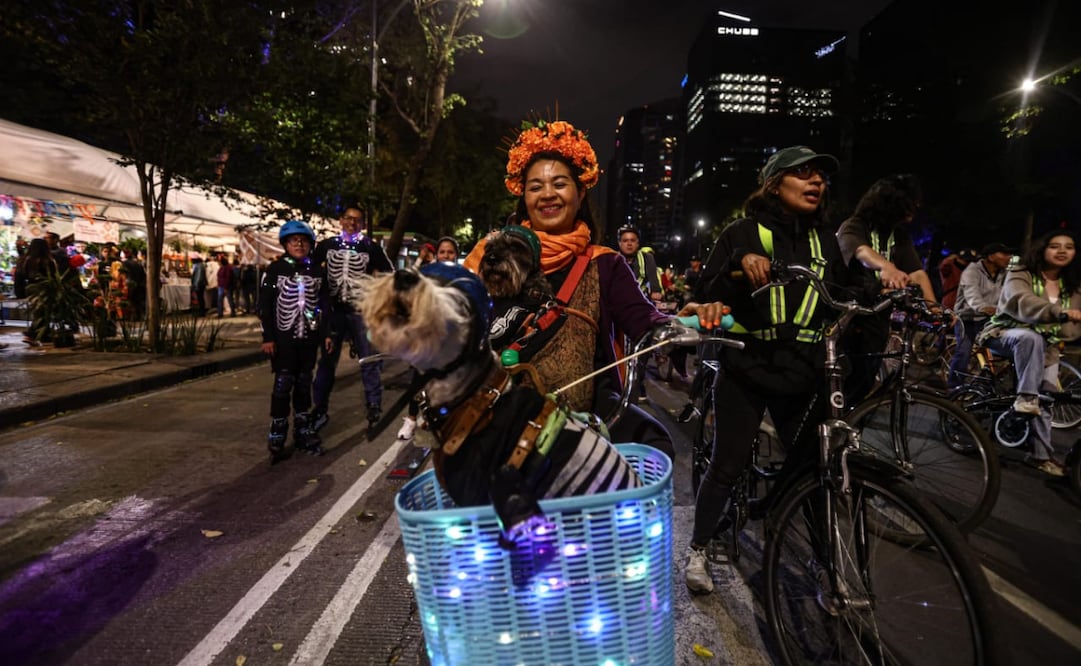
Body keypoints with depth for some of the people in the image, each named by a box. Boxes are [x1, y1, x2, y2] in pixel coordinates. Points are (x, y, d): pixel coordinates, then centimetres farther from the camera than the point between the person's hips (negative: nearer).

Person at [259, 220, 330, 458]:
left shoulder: (317, 271, 8)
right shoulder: (275, 269, -1)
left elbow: (323, 304, 10)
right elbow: (265, 305, -4)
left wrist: (326, 333, 5)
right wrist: (268, 337, -9)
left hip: (309, 336, 3)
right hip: (284, 336, -3)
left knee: (304, 384, 9)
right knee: (283, 383, -4)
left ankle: (303, 431, 18)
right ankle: (277, 435, 6)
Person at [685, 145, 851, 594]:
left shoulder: (824, 240, 14)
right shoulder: (745, 232, 0)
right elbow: (706, 296, -6)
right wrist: (739, 264, -22)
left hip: (802, 376, 4)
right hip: (746, 371, -4)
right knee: (727, 467, 2)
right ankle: (697, 550, 22)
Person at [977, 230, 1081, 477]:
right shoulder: (1020, 274, -9)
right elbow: (1021, 302, -30)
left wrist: (1061, 335, -16)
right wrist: (1060, 313, -47)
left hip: (1046, 348, 5)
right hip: (1007, 335, -5)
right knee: (1031, 337, -40)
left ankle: (1041, 455, 6)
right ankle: (1025, 397, -35)